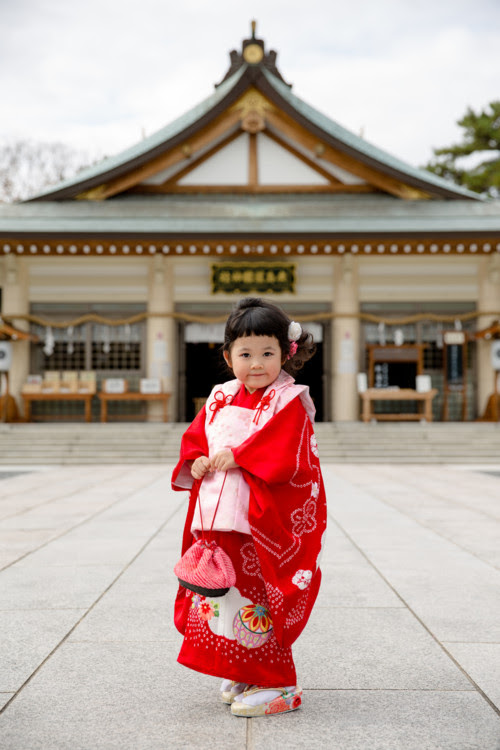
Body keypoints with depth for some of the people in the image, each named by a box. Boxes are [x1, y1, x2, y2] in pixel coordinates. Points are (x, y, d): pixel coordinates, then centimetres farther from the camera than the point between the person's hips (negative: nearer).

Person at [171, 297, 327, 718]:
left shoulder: (290, 401, -7)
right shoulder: (220, 400, 12)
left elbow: (284, 455, -19)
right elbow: (195, 438, 14)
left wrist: (236, 456, -21)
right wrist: (196, 462, -7)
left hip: (267, 521, -7)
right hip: (220, 515, 7)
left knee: (261, 596, -4)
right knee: (225, 594, 13)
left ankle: (277, 686, 9)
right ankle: (245, 672, 30)